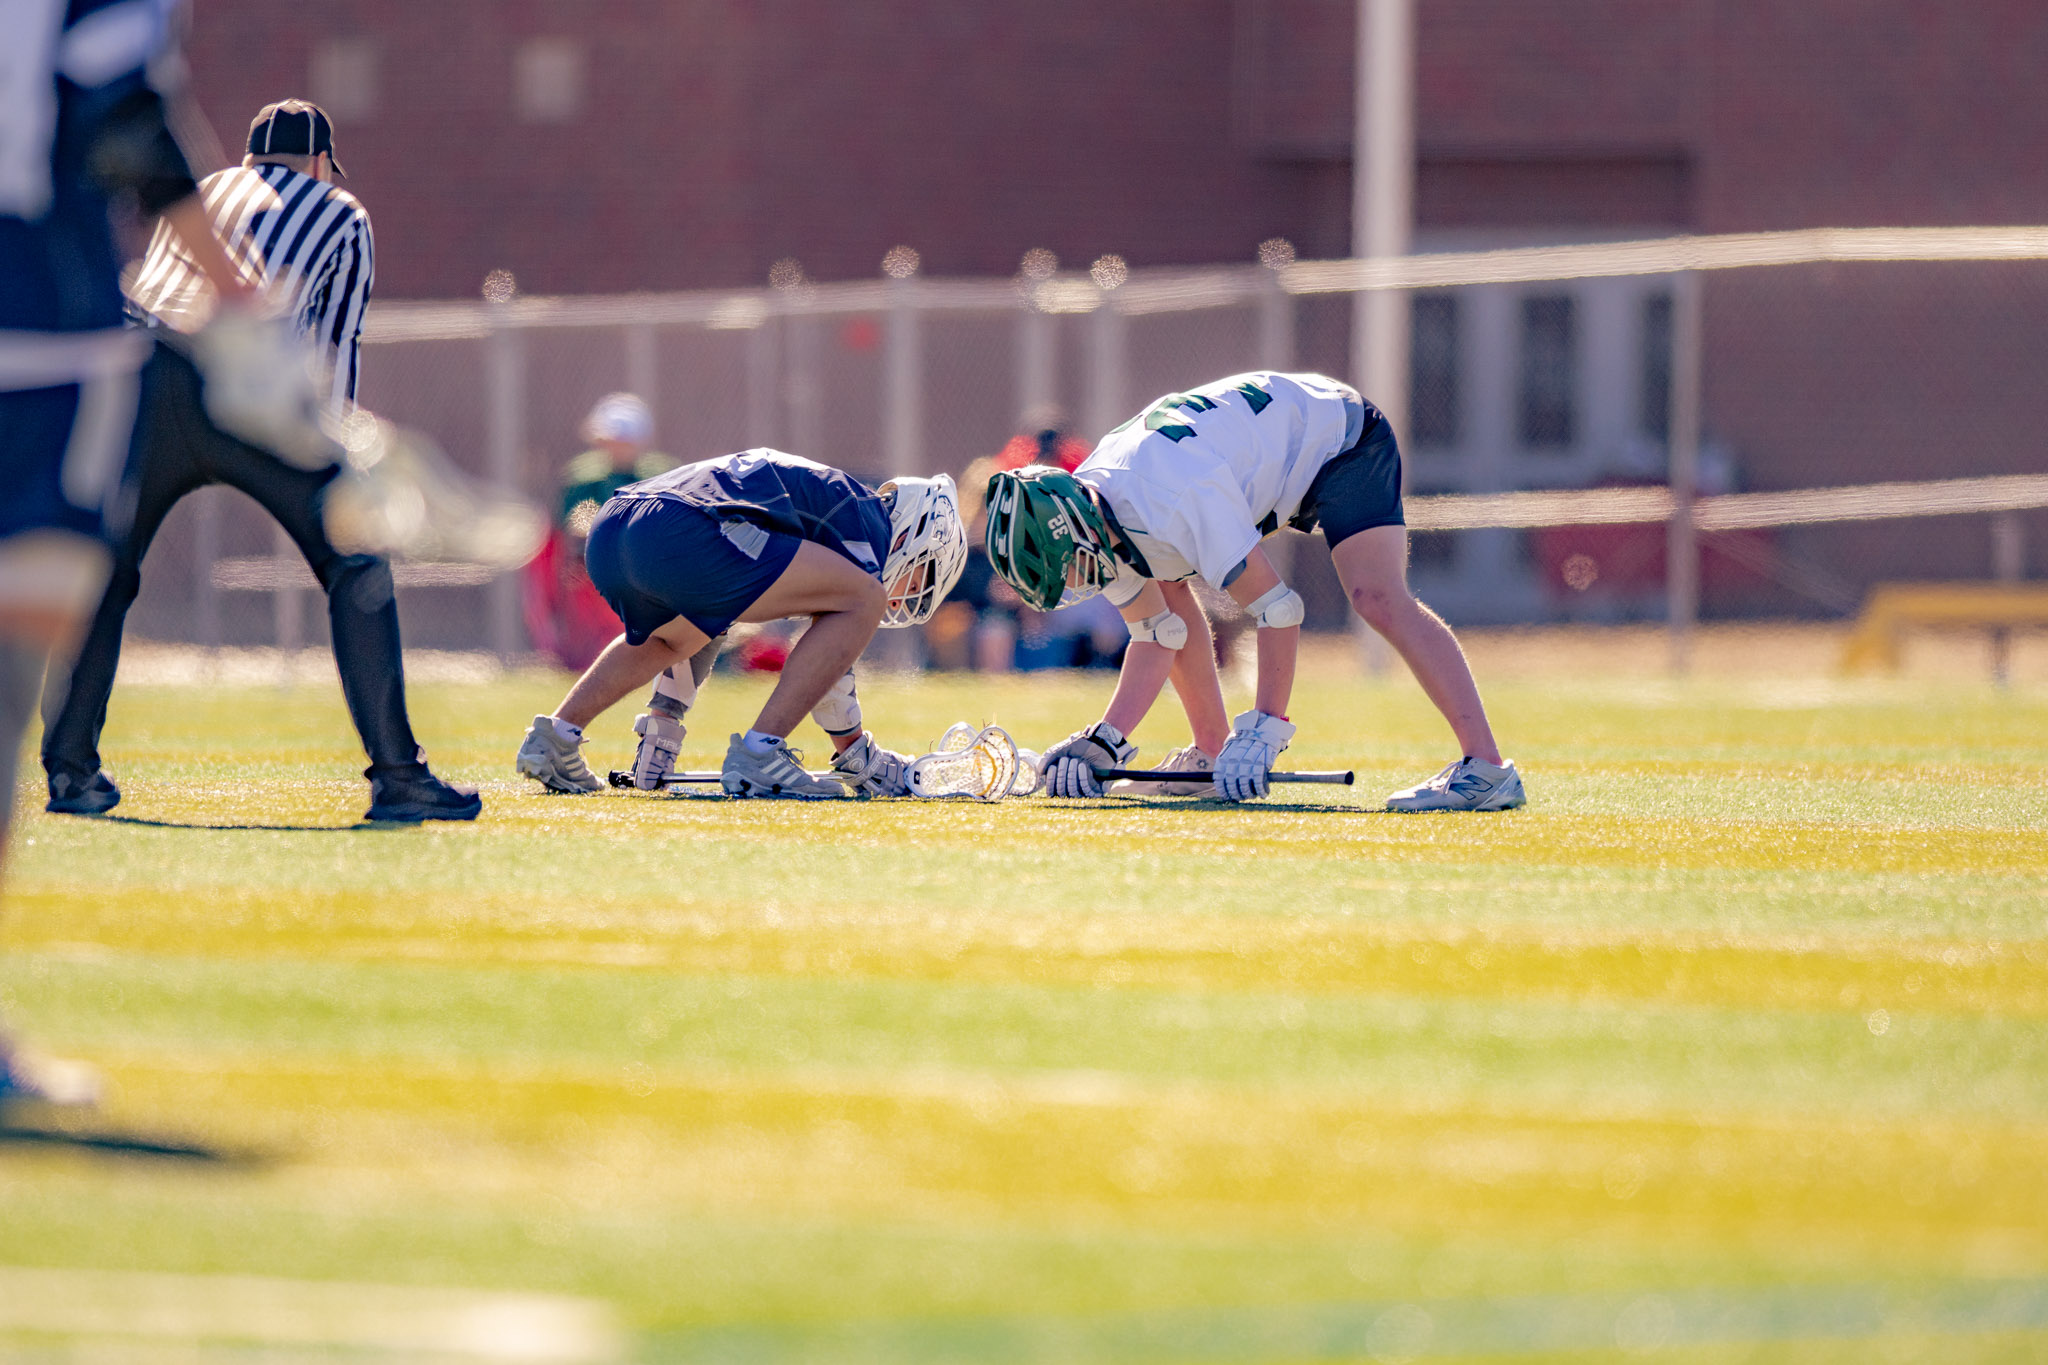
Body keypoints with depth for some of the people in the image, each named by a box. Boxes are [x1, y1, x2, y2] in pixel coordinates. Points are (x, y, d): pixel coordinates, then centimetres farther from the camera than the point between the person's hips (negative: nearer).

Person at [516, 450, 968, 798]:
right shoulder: (868, 525, 12)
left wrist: (662, 723, 45)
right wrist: (859, 757, 18)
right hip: (678, 534, -10)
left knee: (678, 632, 42)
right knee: (861, 602, -3)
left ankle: (556, 735, 28)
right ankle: (758, 755, -8)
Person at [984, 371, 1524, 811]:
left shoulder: (1179, 501, -38)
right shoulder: (1091, 521, -11)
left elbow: (1277, 608, -35)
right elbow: (1156, 634, -3)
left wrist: (1262, 731, -34)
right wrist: (1104, 745, -13)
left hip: (1341, 435, -9)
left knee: (1378, 598, -27)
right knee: (1165, 586, 4)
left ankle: (1486, 765, -32)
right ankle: (1212, 752, 12)